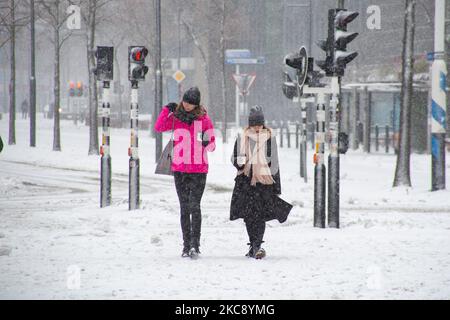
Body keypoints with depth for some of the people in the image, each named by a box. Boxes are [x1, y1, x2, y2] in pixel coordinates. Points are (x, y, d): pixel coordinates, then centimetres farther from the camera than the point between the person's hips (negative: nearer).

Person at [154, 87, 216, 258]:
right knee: (184, 207, 7)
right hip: (179, 168, 3)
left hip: (199, 169, -3)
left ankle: (195, 245, -11)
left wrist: (208, 143, -18)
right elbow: (159, 127, -1)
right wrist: (167, 110, -8)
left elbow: (212, 144, 4)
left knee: (194, 206, -11)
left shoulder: (203, 118, 0)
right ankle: (186, 245, 11)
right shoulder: (176, 117, 6)